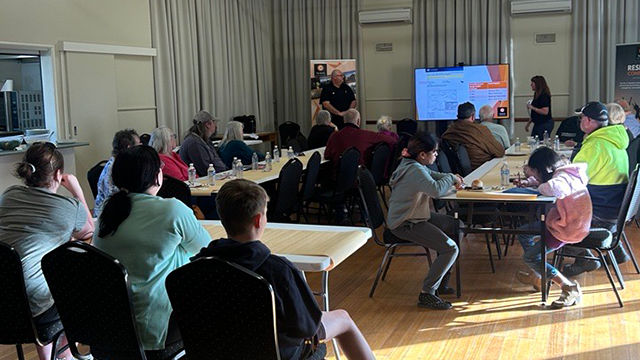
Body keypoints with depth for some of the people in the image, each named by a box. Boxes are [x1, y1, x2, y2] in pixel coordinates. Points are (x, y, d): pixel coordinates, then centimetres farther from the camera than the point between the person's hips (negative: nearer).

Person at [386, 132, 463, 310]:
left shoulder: (416, 165, 7)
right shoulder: (415, 170, -25)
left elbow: (431, 175, 26)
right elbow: (436, 190, -39)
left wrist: (451, 178, 7)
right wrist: (451, 178, -19)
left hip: (416, 215, 11)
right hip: (405, 225, -11)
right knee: (450, 249, -17)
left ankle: (440, 278, 22)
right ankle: (427, 294, -9)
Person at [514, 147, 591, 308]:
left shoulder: (564, 178, -26)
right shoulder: (562, 173, 3)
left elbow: (552, 188, -49)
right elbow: (543, 180, 22)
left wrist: (539, 186, -26)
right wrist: (529, 181, 0)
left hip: (569, 229, -10)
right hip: (562, 221, 10)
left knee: (530, 257, -9)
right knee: (523, 233, 16)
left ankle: (570, 288, -9)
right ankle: (537, 277, 29)